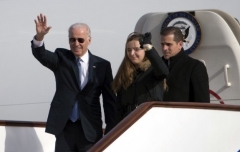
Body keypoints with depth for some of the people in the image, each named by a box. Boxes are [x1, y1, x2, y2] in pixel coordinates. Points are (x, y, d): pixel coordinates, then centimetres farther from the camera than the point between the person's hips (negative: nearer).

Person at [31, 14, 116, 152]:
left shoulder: (102, 65, 3)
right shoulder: (61, 58, 5)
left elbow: (110, 100, 4)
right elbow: (41, 55, -15)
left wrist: (111, 130, 1)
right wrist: (40, 36, -36)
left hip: (90, 129, 0)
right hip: (64, 127, 1)